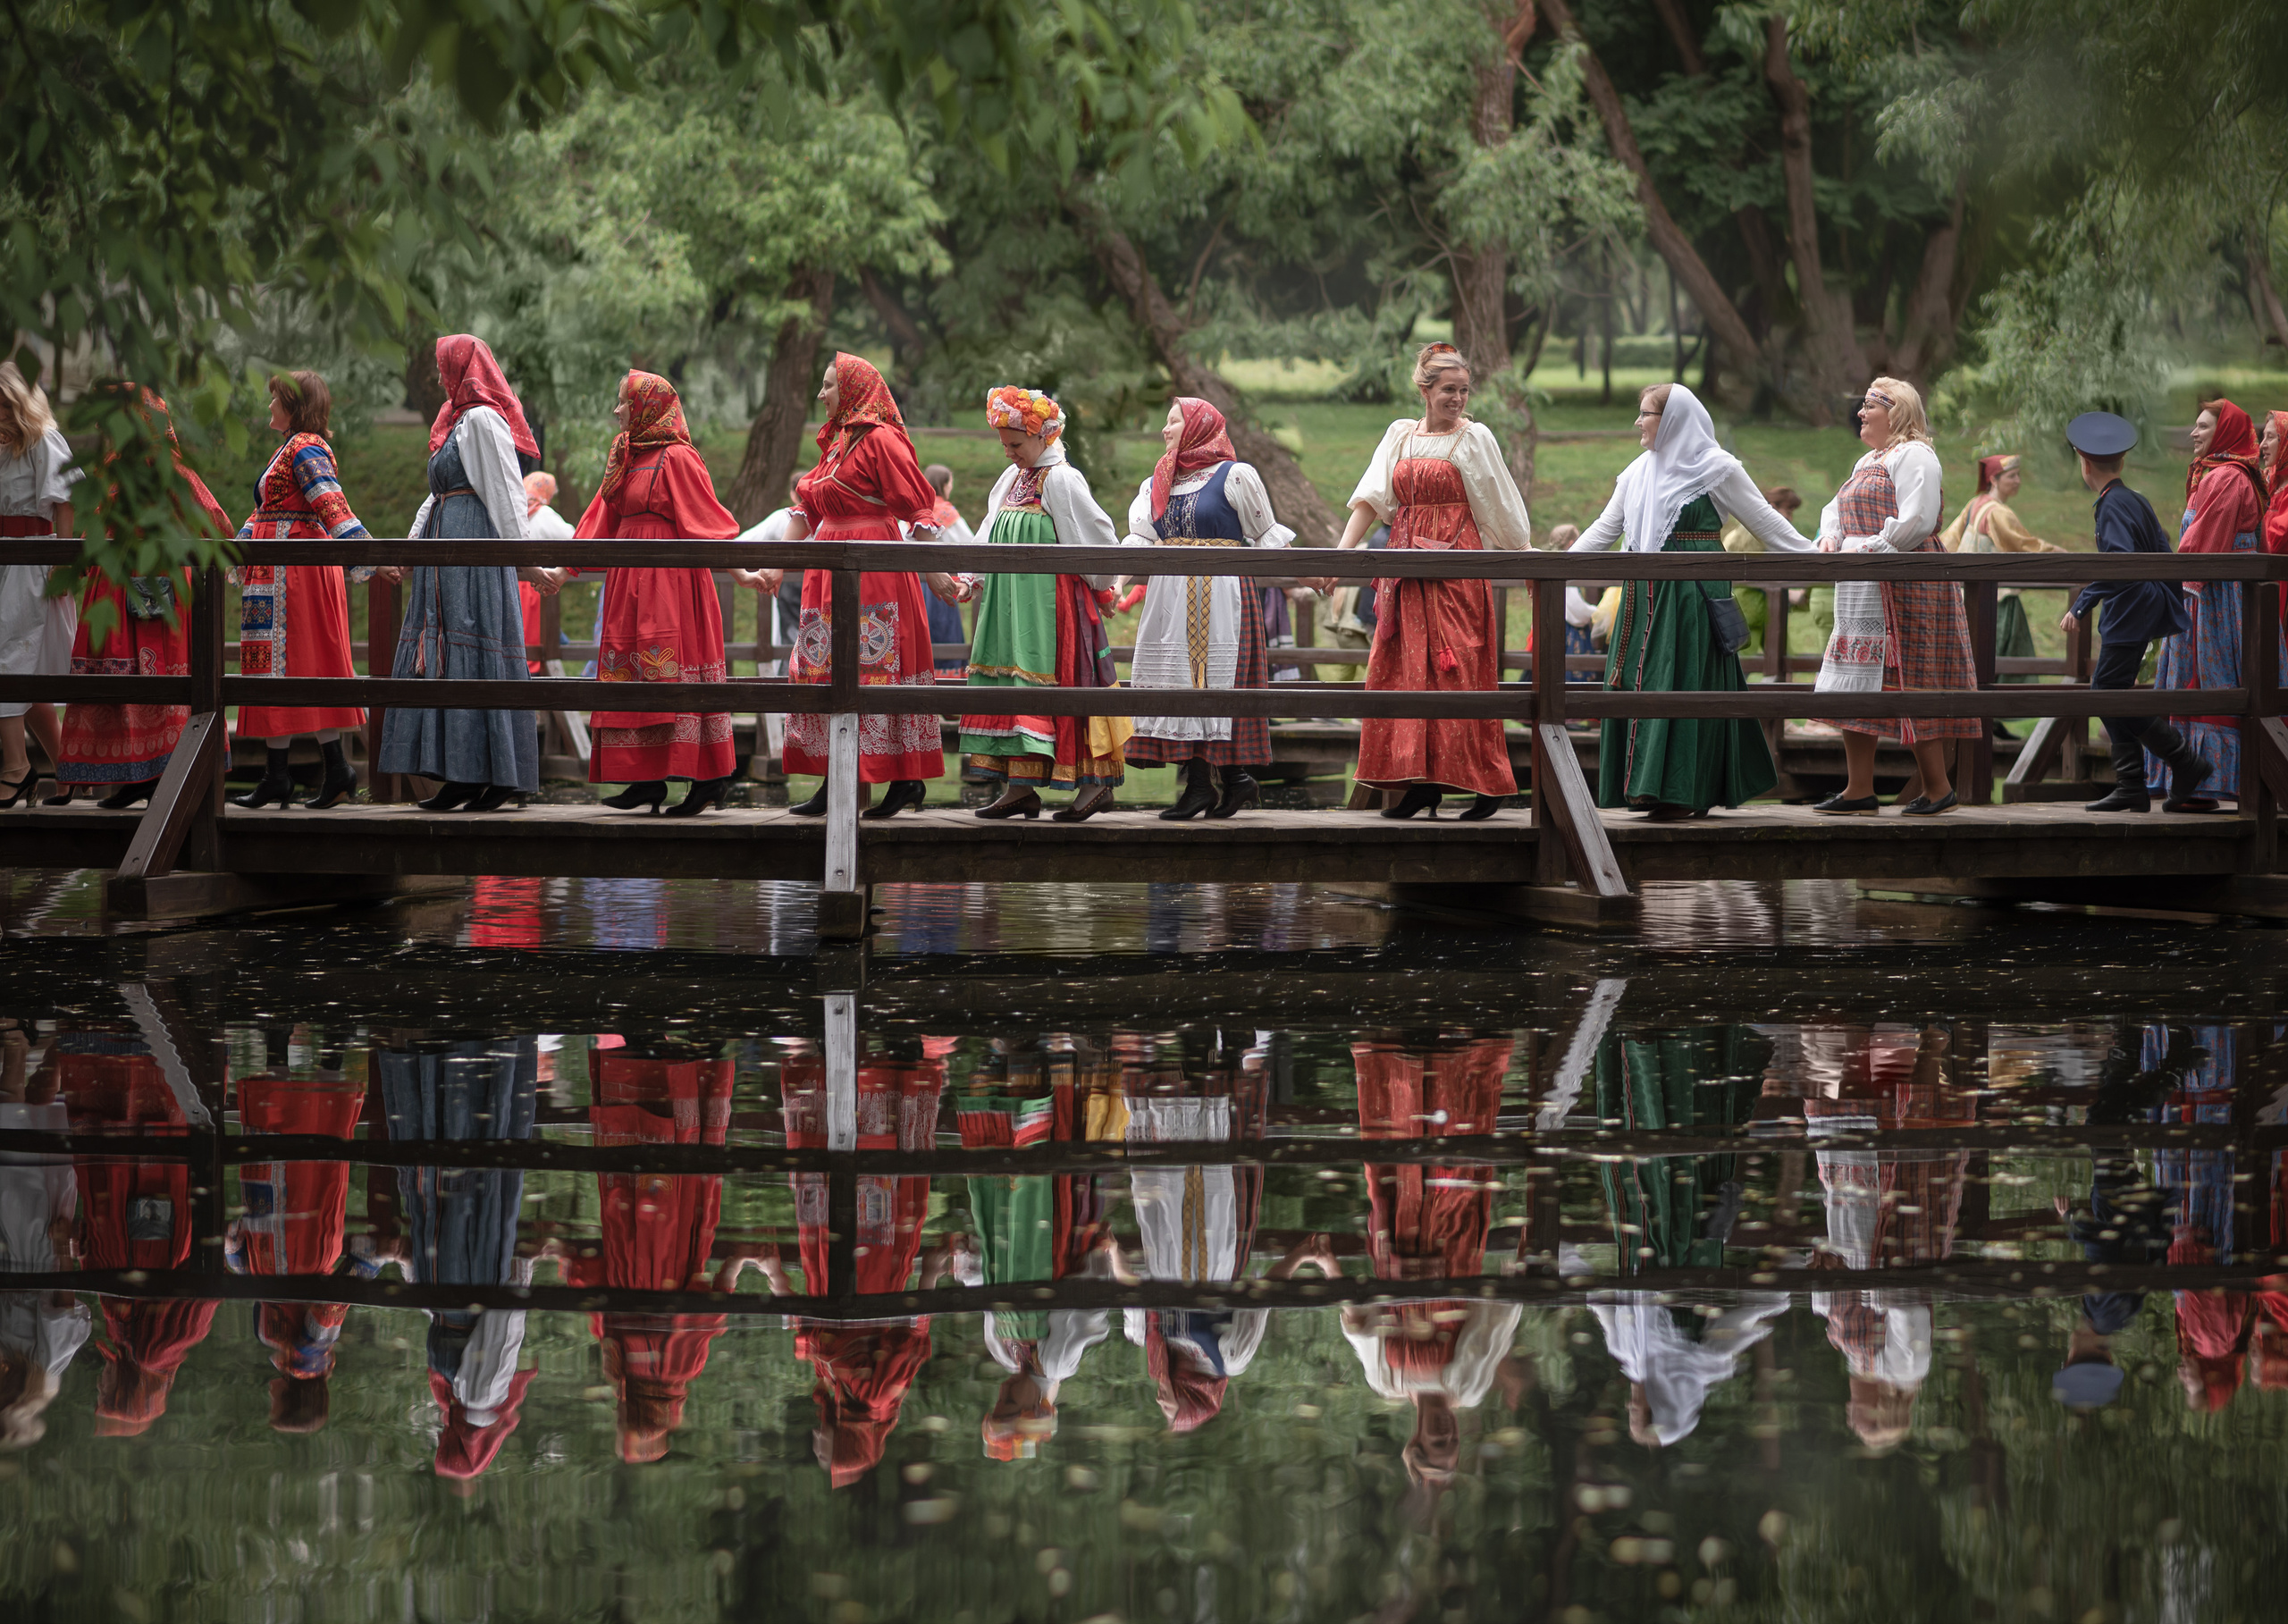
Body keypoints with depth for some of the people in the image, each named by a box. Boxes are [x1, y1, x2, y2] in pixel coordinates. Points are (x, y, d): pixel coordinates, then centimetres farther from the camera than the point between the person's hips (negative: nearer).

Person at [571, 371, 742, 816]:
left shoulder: (677, 458, -9)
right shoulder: (625, 458, 16)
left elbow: (707, 522, -12)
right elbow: (601, 527, 21)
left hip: (669, 578, -9)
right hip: (630, 578, 9)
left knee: (673, 671, -10)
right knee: (632, 673, 5)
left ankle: (708, 779, -6)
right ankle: (648, 781, 7)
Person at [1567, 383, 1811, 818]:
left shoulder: (1716, 468, -3)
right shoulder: (1638, 473, 15)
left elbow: (1765, 521, -1)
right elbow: (1606, 528, 19)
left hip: (1693, 593, -6)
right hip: (1646, 597, 6)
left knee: (1684, 687, -7)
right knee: (1640, 687, 3)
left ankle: (1685, 794, -5)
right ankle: (1651, 787, 9)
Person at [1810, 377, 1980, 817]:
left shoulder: (1913, 455, -8)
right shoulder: (1868, 462, 22)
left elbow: (1917, 521, -18)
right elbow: (1837, 509, 26)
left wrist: (1867, 550, -17)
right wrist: (1831, 537, 3)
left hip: (1903, 586, -10)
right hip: (1864, 593, 10)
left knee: (1909, 683, -9)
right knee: (1855, 688, 6)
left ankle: (1938, 788, -2)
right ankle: (1859, 791, 8)